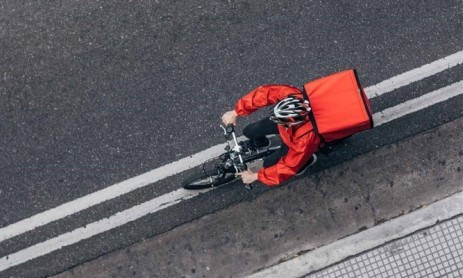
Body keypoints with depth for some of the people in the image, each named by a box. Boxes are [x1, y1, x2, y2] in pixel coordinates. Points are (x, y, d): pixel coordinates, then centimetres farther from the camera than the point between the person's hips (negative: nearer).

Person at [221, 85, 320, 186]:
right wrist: (235, 112, -32)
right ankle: (259, 142, 46)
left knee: (269, 163, 5)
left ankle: (307, 160, 27)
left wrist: (255, 176, -27)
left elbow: (288, 167, -34)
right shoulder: (291, 94, -41)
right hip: (286, 122, 4)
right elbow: (263, 93, -32)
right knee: (249, 131, 7)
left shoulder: (305, 139, -45)